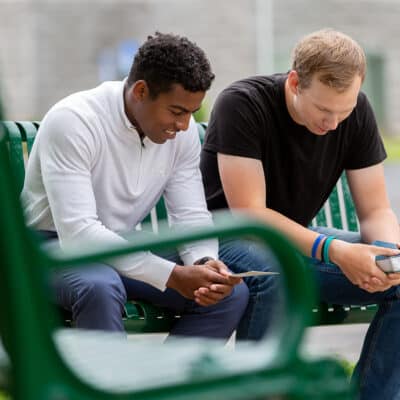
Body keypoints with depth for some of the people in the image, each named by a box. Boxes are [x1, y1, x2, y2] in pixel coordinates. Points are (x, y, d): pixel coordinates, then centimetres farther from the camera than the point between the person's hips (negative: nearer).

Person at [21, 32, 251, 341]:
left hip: (122, 247, 7)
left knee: (231, 293, -13)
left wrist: (204, 261, -26)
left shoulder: (183, 130, -6)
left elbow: (192, 215, -1)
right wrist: (172, 276, -37)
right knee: (101, 288, -40)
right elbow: (77, 232, -33)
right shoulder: (72, 121, -26)